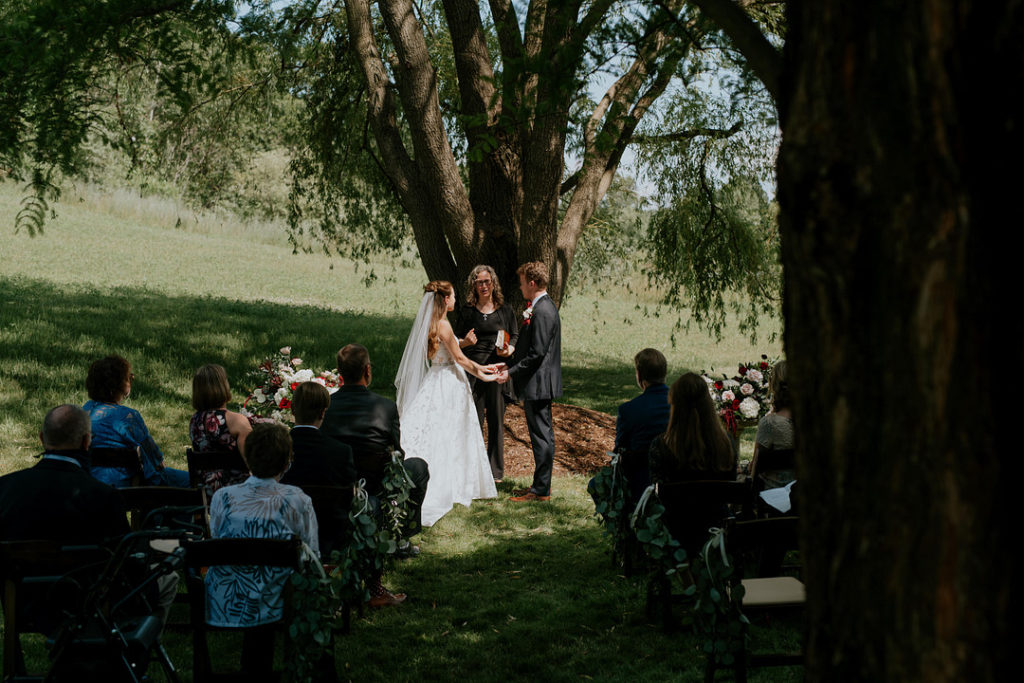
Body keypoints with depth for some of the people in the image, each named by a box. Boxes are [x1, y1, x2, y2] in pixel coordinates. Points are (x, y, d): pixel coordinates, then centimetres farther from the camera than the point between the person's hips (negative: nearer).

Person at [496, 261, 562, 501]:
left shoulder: (542, 312, -19)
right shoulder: (541, 307, 13)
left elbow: (537, 353, -22)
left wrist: (512, 373, -16)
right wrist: (510, 364, 14)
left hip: (538, 383, -11)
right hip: (538, 383, 11)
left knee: (541, 435, -4)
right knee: (543, 434, 16)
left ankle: (540, 490, 3)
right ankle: (542, 485, 24)